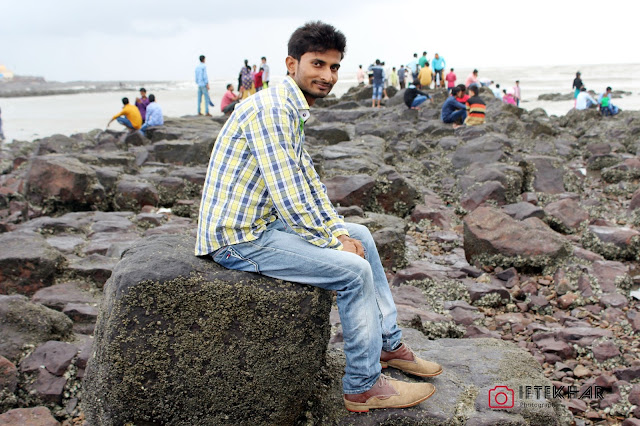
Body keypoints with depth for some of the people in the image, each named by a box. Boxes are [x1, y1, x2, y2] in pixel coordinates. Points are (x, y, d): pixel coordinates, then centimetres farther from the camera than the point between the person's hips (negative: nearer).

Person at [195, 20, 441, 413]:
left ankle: (389, 344, 25)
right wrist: (335, 243, -13)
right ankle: (363, 387, 1)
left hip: (264, 222, 11)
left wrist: (339, 231, 5)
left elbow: (308, 181, 17)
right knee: (355, 269, -16)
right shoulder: (272, 110, -21)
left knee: (361, 237, 15)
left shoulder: (293, 111, 12)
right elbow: (290, 200, -26)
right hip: (239, 238, -11)